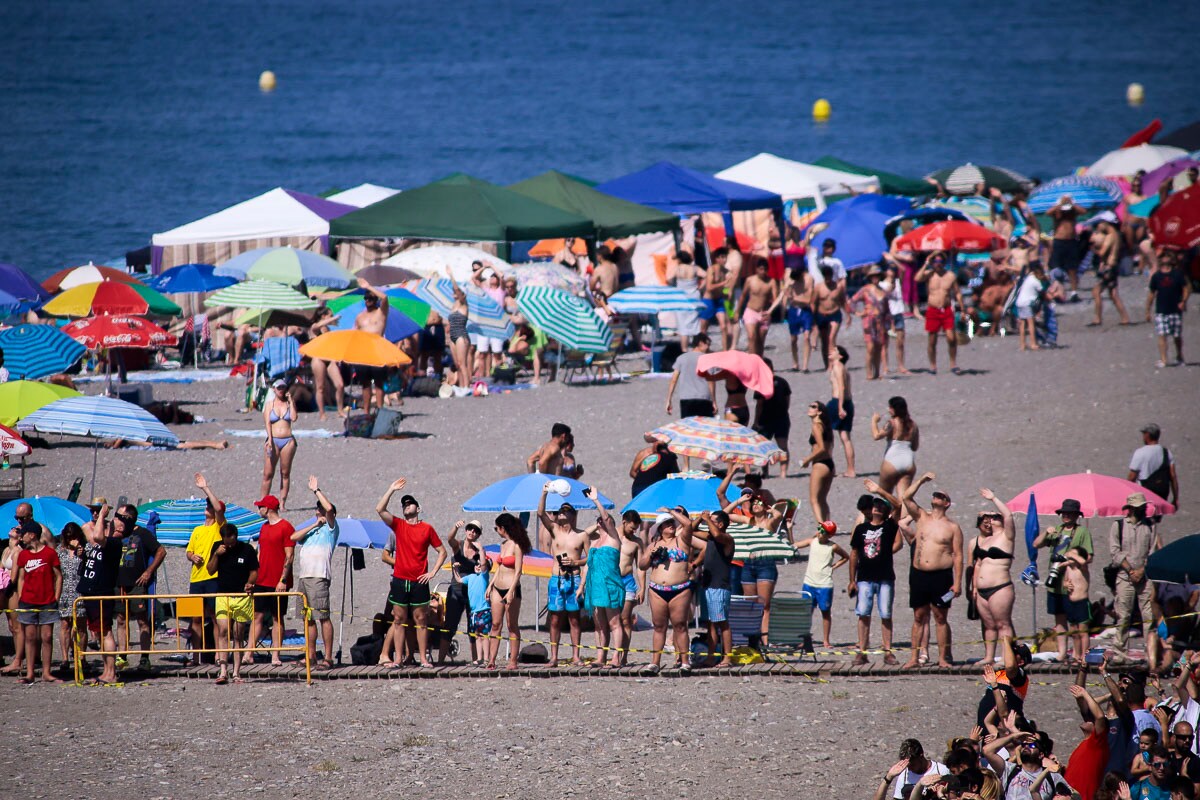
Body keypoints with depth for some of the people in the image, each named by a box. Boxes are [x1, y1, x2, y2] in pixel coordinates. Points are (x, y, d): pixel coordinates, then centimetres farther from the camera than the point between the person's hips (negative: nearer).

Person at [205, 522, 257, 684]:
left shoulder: (247, 550, 0)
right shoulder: (218, 548, 6)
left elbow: (254, 572, 4)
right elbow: (211, 570, 6)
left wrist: (250, 583, -16)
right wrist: (216, 555, -9)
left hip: (242, 596, -1)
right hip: (223, 596, 1)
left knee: (238, 635, 1)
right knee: (223, 631, -13)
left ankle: (236, 673, 5)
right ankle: (223, 671, -17)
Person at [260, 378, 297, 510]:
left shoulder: (290, 403, 10)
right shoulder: (269, 404, 7)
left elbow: (293, 418, -7)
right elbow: (267, 423, -2)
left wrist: (291, 401, -4)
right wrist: (270, 440, -13)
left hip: (288, 441, 1)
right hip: (274, 440, -1)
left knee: (285, 473, 3)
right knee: (268, 473, -5)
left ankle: (282, 503, 6)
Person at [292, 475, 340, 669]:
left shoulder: (331, 528, 4)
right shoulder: (312, 530, 26)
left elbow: (329, 508, -13)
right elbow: (294, 537, 12)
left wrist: (316, 490, -3)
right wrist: (314, 525, 6)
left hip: (318, 576, -8)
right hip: (303, 576, 8)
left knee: (323, 617, -12)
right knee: (308, 618, 10)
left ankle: (328, 657, -14)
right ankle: (311, 655, 16)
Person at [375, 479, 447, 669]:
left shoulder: (427, 528, 3)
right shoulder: (398, 525, 6)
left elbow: (442, 551, 9)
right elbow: (380, 509, -7)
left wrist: (433, 572, -1)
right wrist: (391, 490, -8)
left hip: (419, 582, -1)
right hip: (400, 580, 1)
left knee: (421, 620, 3)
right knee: (399, 621, 2)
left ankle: (423, 658, 6)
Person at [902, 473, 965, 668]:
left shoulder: (952, 527, 2)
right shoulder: (922, 518, 11)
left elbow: (958, 556, -1)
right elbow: (907, 498, 3)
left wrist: (957, 582, -8)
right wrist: (921, 480, 0)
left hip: (941, 576, -3)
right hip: (919, 574, 3)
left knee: (941, 618, 0)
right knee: (919, 617, 6)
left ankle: (943, 658, 4)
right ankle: (915, 657, 8)